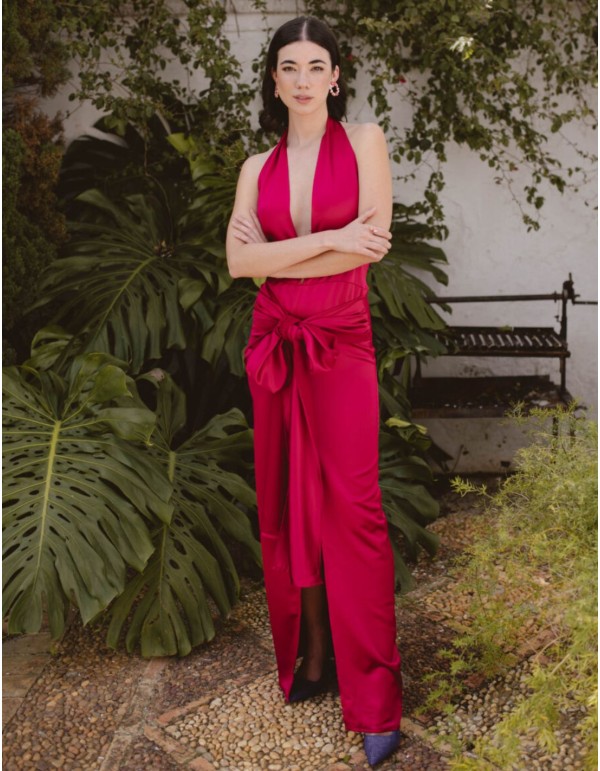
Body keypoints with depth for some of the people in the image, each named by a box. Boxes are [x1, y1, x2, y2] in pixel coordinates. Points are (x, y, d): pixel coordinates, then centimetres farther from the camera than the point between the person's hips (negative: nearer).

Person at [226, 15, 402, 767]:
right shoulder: (257, 168, 9)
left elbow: (374, 241, -11)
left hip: (342, 344, -4)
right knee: (286, 504, 7)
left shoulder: (363, 139, 1)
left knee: (351, 507, -5)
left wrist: (278, 256, -8)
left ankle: (375, 698, 5)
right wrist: (330, 239, -15)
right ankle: (309, 653, 23)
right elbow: (238, 260, -6)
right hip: (276, 344, 4)